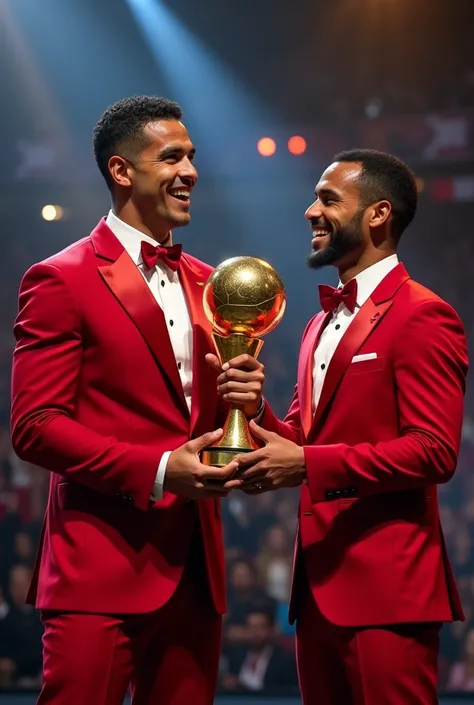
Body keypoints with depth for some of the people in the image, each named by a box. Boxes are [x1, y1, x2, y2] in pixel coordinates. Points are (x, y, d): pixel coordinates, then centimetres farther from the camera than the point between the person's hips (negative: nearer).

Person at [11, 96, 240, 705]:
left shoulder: (203, 283, 17)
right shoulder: (61, 281, -4)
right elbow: (34, 426, -10)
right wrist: (156, 471, -17)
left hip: (194, 571, 7)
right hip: (101, 573, -6)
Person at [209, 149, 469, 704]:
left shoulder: (421, 318, -9)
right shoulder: (322, 323, 19)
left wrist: (308, 464, -19)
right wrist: (255, 408, -1)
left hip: (384, 588, -8)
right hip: (319, 583, 9)